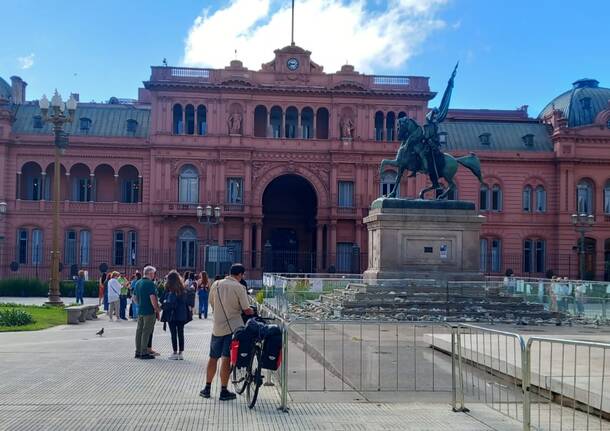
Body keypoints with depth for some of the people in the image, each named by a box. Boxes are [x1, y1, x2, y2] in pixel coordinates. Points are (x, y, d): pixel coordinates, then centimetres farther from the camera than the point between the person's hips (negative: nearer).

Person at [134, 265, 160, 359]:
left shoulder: (138, 283, 11)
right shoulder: (150, 283, -15)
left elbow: (135, 297, 18)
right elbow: (152, 298, -19)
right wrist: (157, 311, -13)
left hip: (140, 310, 8)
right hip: (149, 311, -8)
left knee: (139, 331, 12)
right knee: (146, 332, -4)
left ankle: (138, 352, 17)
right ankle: (144, 353, -3)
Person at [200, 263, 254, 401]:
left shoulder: (216, 284, 2)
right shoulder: (239, 287, -11)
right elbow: (246, 310, -11)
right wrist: (253, 312, 11)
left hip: (217, 327, 4)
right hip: (233, 327, -4)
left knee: (213, 357, 15)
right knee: (226, 359, 0)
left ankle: (207, 388, 21)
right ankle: (223, 391, 4)